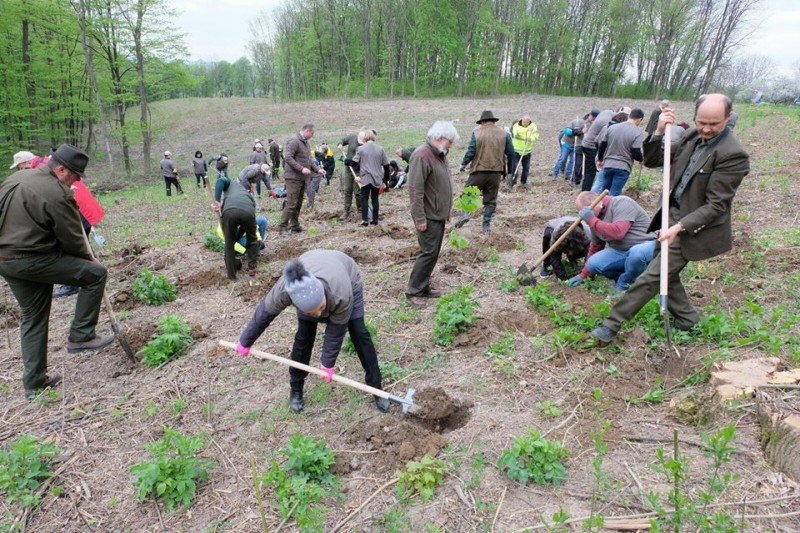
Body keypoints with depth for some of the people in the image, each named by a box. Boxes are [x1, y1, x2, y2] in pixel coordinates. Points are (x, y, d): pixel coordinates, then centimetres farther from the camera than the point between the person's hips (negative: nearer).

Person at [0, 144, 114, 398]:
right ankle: (80, 336, 3)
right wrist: (89, 258, 7)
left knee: (33, 318, 17)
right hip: (34, 260, -9)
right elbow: (72, 240, -11)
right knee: (96, 273, 0)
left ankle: (34, 381, 24)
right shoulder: (59, 194, -15)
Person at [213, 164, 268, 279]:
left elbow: (220, 181, 9)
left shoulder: (231, 183, 37)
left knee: (229, 243, 19)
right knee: (252, 240, 30)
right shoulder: (249, 196, 41)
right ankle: (252, 267, 33)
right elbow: (243, 227, 41)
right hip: (248, 212, 2)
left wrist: (217, 201, 5)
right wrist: (236, 239, 50)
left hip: (229, 211, -2)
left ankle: (231, 272, 28)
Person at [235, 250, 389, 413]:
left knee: (359, 333, -6)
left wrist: (328, 363, -16)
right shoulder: (284, 290, -40)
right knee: (304, 337, -4)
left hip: (349, 279, -2)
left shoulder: (342, 295, -46)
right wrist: (245, 342, -6)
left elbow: (336, 332, -29)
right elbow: (264, 313, -20)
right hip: (310, 278, 2)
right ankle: (296, 389, 16)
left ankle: (376, 387, 7)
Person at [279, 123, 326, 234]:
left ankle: (295, 226, 20)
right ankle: (282, 227, -6)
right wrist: (302, 168, -25)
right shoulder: (294, 141, -12)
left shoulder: (305, 142, 17)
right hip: (293, 178, -9)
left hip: (302, 178, 9)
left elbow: (309, 159, 23)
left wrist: (317, 169, 10)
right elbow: (288, 158, -20)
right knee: (291, 203, -10)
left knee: (298, 204, 12)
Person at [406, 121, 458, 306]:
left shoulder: (440, 155, 13)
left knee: (433, 252, 13)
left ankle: (424, 287, 23)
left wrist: (447, 211, 22)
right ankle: (413, 292, 5)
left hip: (439, 215, 9)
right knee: (428, 252, -6)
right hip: (428, 216, -9)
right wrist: (420, 218, -23)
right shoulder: (421, 156, -18)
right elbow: (415, 190, -22)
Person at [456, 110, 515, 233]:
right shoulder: (503, 133, 5)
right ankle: (486, 225, 11)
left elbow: (471, 151, -9)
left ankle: (465, 214, -8)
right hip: (496, 171, 3)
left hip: (479, 170, -2)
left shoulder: (477, 132, -4)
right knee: (491, 200, 11)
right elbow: (511, 153, 5)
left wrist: (463, 164, 5)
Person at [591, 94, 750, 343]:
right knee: (666, 272, 19)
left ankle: (612, 324, 1)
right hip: (672, 215, 8)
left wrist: (678, 227, -27)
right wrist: (659, 132, -11)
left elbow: (716, 204, -19)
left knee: (652, 276, -6)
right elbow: (651, 161, 5)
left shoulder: (733, 154, -20)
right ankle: (687, 319, 38)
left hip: (693, 226, -8)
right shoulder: (691, 136, 0)